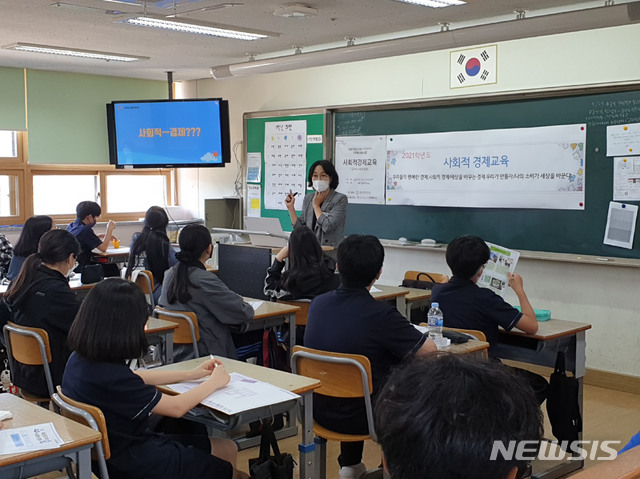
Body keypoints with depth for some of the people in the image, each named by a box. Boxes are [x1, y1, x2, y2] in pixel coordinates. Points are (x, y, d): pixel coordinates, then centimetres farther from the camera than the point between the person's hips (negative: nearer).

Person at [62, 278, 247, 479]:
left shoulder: (80, 357, -6)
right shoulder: (110, 376, -31)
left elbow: (134, 378, 12)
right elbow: (176, 407, -18)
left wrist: (191, 374, 13)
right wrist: (214, 382, -1)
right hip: (130, 463, -8)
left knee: (228, 449, 11)